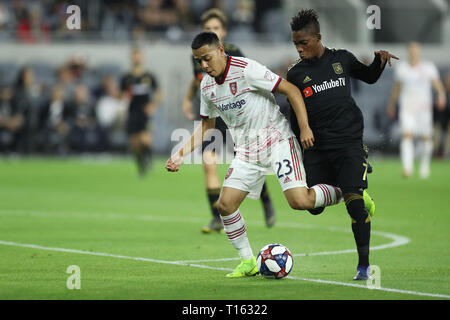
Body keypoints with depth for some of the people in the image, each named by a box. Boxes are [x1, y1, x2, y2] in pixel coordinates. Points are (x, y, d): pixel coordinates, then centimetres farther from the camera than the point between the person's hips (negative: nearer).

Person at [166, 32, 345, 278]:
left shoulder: (246, 70, -17)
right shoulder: (206, 85, 5)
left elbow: (291, 90, -14)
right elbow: (206, 126, 19)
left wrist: (304, 127, -21)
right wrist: (180, 154, 8)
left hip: (277, 140, -6)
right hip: (247, 151, 6)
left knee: (299, 201, -22)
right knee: (225, 204, -6)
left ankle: (345, 193, 6)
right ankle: (248, 262, 9)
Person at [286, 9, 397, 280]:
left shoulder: (342, 59, 5)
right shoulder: (296, 74, 5)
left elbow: (369, 77, 22)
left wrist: (380, 60, 3)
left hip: (349, 142, -2)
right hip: (317, 148, 2)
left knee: (356, 202, -16)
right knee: (314, 207, 0)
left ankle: (364, 265, -7)